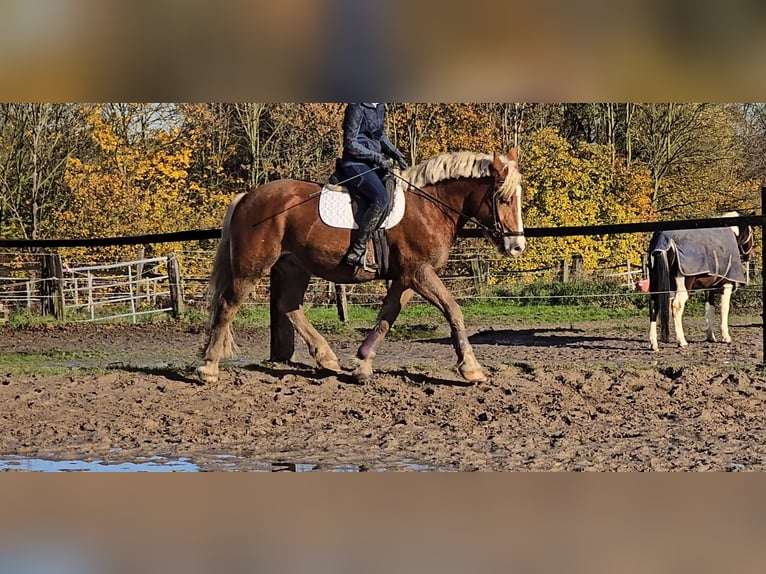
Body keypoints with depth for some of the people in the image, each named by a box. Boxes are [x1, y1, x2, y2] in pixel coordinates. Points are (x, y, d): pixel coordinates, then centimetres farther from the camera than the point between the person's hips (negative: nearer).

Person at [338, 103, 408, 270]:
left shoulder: (380, 107, 12)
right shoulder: (356, 108, -14)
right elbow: (350, 144, -15)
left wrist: (396, 154, 6)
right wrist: (376, 157, -21)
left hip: (373, 163, 10)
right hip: (355, 163, -10)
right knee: (381, 198, -29)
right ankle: (356, 252, -27)